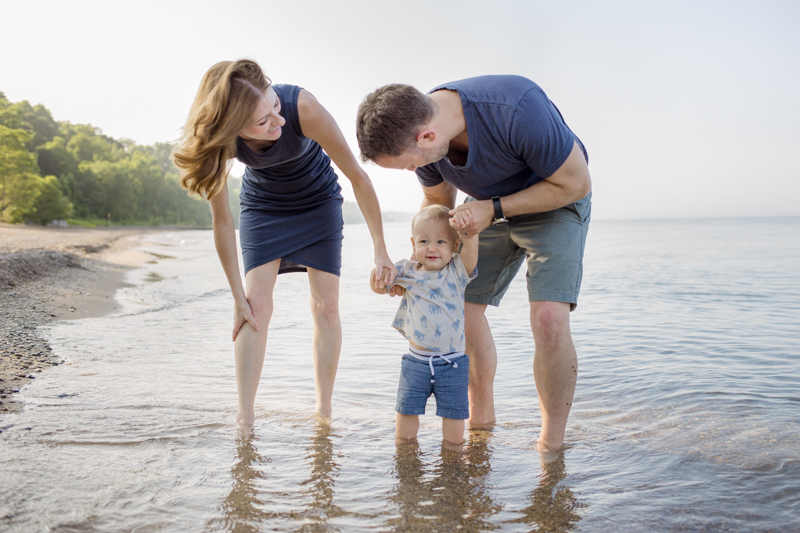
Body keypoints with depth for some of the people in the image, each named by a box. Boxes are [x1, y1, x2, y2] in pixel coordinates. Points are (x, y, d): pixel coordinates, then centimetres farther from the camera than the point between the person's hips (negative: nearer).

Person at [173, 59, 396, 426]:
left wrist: (381, 251, -24)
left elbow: (358, 177, -28)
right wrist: (238, 297, -17)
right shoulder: (219, 140, -30)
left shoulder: (302, 107, -37)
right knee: (257, 306, -13)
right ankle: (245, 417, -8)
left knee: (326, 305, -4)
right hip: (262, 207, 1)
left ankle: (324, 411, 8)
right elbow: (222, 221, -20)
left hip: (318, 203, 0)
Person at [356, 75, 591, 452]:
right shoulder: (415, 132, -18)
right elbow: (438, 202, 3)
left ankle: (551, 443, -4)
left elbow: (576, 183, -24)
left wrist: (493, 209, -28)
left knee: (549, 318, -22)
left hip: (555, 201, -5)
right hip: (490, 207, 6)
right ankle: (480, 418, 23)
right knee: (462, 308, 1)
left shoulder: (518, 110, -39)